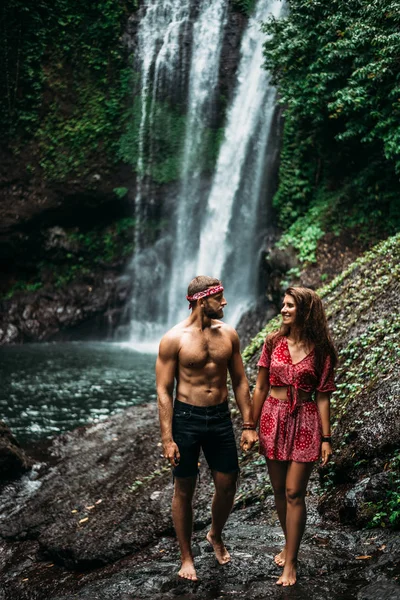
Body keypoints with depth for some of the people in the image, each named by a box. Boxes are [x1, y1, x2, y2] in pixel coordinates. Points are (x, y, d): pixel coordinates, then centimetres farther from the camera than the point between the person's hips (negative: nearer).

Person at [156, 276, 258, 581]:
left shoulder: (228, 333, 2)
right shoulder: (174, 339, -11)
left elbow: (240, 381, 8)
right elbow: (164, 390, -9)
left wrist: (248, 425, 4)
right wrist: (167, 438, -14)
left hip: (220, 418, 4)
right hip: (186, 418, -4)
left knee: (228, 486, 10)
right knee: (184, 490, 7)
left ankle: (216, 535, 39)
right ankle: (187, 557, 23)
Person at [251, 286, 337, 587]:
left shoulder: (321, 350, -5)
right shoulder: (273, 343, 1)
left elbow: (322, 397, -4)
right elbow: (261, 387, 5)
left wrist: (326, 438, -5)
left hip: (304, 421, -3)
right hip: (273, 418, 3)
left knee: (294, 492, -3)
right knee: (279, 490, 11)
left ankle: (291, 562, 5)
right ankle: (290, 543, 30)